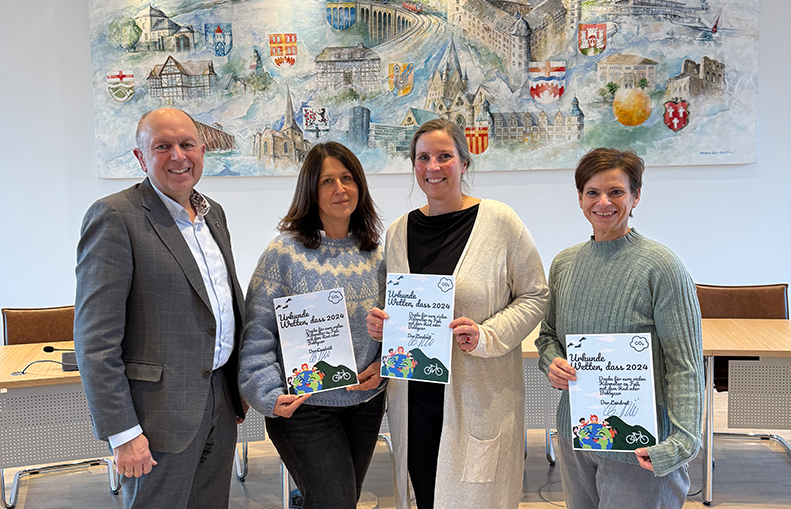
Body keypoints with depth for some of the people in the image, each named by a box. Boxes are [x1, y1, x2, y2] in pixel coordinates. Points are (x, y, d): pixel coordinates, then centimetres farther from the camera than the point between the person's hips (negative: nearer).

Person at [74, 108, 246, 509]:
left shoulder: (213, 213, 11)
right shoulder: (114, 217, -13)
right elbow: (96, 340, -16)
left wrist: (241, 385, 16)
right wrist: (122, 433, -19)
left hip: (220, 400, 7)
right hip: (161, 410, -7)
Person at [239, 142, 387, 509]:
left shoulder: (374, 254, 5)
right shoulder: (285, 251, -10)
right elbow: (258, 332, -10)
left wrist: (385, 364, -5)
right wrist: (269, 394, -19)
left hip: (366, 402, 5)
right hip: (302, 407, -5)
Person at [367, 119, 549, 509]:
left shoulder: (499, 220, -5)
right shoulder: (398, 231, 8)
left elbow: (534, 296, -1)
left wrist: (488, 336, -16)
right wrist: (381, 323, -2)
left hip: (481, 399, -3)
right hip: (413, 399, 4)